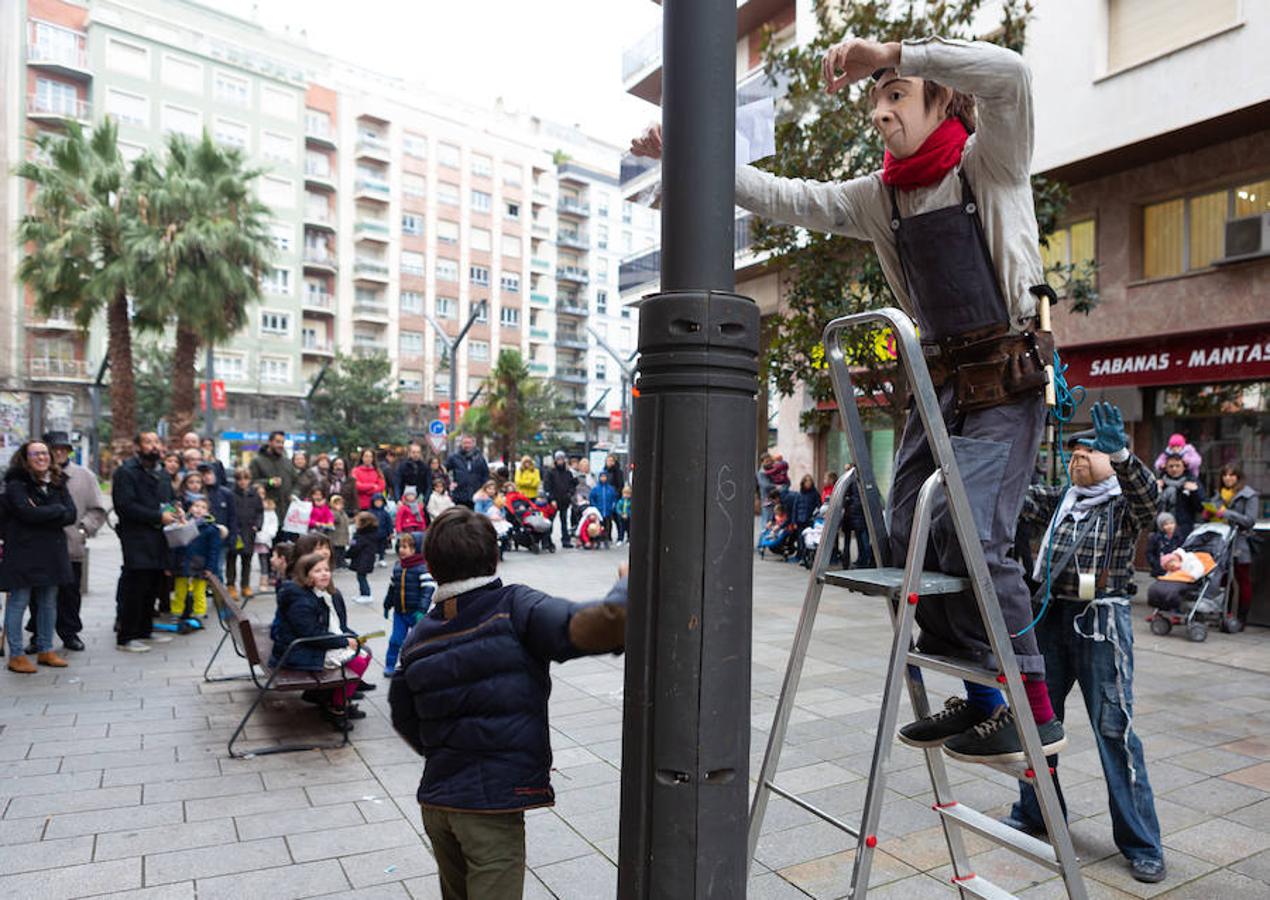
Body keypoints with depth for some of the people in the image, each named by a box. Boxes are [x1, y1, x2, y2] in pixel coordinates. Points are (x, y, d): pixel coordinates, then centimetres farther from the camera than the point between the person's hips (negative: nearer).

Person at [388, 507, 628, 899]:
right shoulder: (513, 608, -16)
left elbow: (405, 719, 14)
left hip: (436, 798, 7)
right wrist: (626, 587, -10)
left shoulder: (418, 638, 4)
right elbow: (601, 625, -29)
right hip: (494, 801, -6)